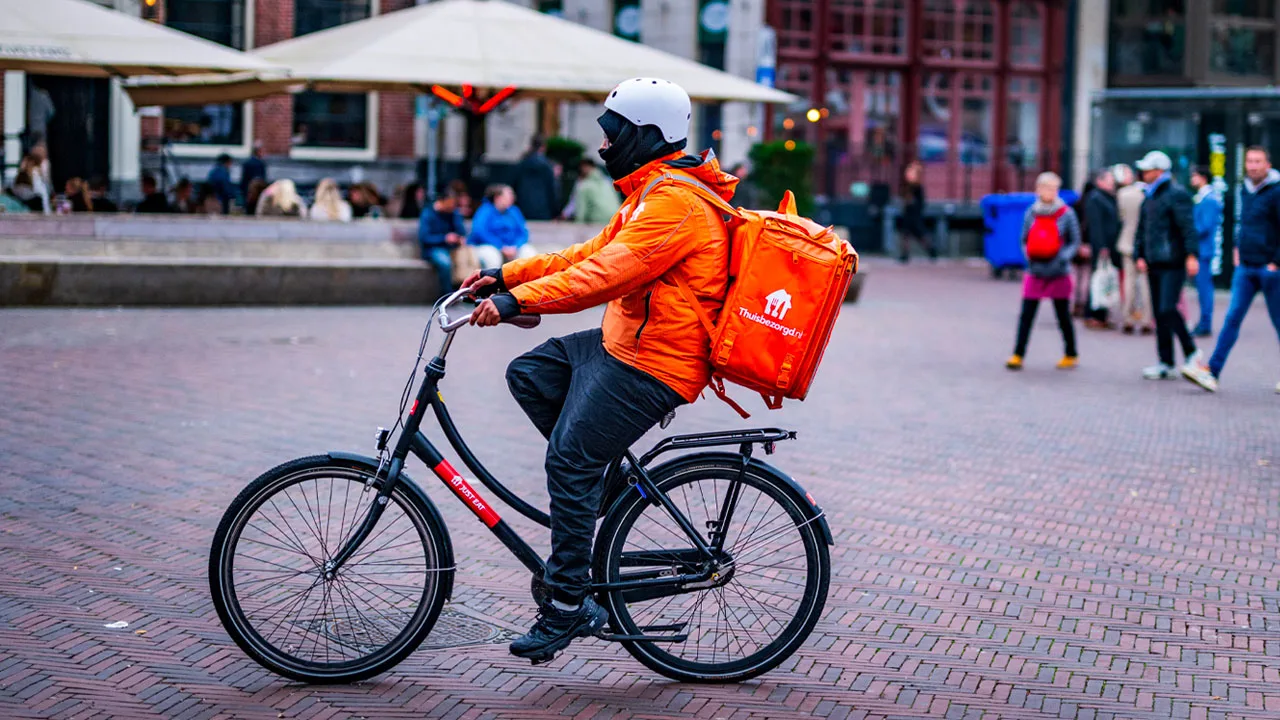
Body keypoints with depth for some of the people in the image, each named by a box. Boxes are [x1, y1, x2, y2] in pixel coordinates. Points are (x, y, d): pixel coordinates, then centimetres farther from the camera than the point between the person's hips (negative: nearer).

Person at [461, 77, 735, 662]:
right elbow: (590, 253, 18)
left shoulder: (674, 202, -19)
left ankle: (569, 606, -3)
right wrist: (506, 274, 12)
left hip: (647, 364, -11)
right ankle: (599, 479, 13)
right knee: (527, 375, 11)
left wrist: (518, 299, -30)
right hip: (623, 343, 11)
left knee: (568, 463, -10)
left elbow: (605, 273, -28)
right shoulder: (653, 194, 16)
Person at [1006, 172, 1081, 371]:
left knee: (1063, 317, 8)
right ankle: (1018, 355, -1)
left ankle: (1071, 355, 22)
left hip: (1059, 274, -2)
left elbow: (1075, 242, 0)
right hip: (1035, 274, 2)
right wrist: (1029, 258, -6)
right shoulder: (1031, 213, 4)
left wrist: (1063, 258, -17)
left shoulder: (1067, 214, -4)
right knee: (1026, 316, -3)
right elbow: (1024, 241, 12)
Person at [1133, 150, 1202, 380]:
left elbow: (1188, 227, -15)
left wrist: (1191, 255, -23)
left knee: (1168, 309, -17)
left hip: (1173, 265, -8)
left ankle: (1191, 352, 1)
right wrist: (1139, 256, 9)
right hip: (1154, 265, 9)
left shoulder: (1177, 194, -7)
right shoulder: (1149, 198, 19)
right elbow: (1142, 230, 21)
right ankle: (1166, 365, 12)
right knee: (1160, 315, 8)